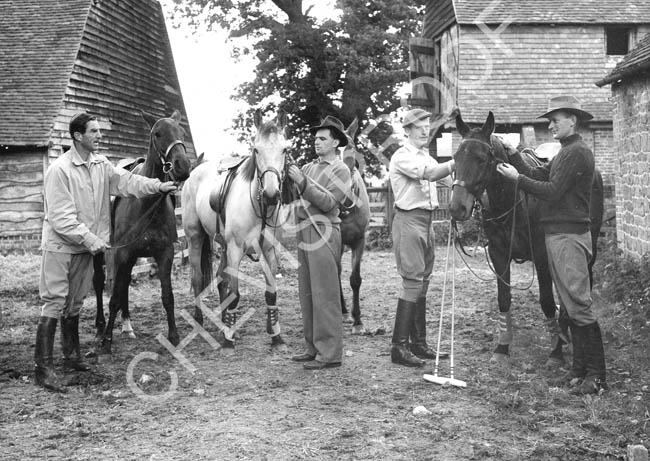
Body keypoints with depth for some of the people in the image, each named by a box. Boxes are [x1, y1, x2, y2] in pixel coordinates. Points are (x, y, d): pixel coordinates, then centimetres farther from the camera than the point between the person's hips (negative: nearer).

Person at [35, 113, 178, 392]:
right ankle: (42, 367, -3)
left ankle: (72, 356, 29)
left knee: (74, 303, 17)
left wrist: (158, 186, -10)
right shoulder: (60, 170, -17)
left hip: (85, 247, 7)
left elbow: (126, 181, 3)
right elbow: (61, 217, -21)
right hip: (60, 246, -7)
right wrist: (89, 238, -24)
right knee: (54, 303, -7)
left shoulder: (101, 165, 6)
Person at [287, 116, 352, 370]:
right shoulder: (309, 167, 15)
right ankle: (313, 347, 20)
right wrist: (288, 177, -7)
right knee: (306, 294, 11)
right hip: (304, 231, 7)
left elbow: (328, 203, -14)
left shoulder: (341, 171, -3)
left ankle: (330, 354, -2)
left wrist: (303, 183, -20)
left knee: (324, 295, -7)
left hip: (323, 232, -7)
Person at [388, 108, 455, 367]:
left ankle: (418, 343, 17)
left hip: (427, 221, 9)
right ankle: (399, 347, -8)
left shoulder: (427, 157, 19)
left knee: (423, 282, 10)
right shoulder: (402, 157, -8)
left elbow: (450, 180, 12)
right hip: (409, 220, -9)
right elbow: (430, 174, -23)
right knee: (413, 282, -11)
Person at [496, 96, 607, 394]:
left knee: (579, 306, -9)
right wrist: (512, 155, 7)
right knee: (569, 305, 12)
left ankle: (597, 376, -5)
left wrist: (517, 178, -12)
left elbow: (552, 191, -18)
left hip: (569, 237, -10)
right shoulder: (564, 153, 20)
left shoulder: (577, 152, -12)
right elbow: (537, 175, 14)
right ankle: (580, 367, 19)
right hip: (556, 235, 10)